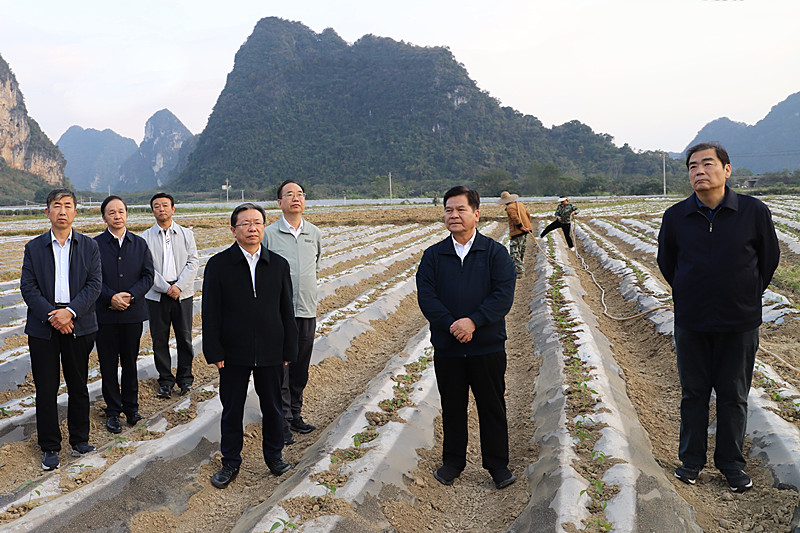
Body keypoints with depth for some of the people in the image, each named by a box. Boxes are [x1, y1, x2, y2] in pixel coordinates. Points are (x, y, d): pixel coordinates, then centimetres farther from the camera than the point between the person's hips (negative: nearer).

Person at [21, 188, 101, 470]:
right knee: (46, 389, 5)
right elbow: (28, 287, -1)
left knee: (78, 386, 10)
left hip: (78, 324, 0)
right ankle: (50, 447, 18)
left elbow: (94, 284, -3)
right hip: (43, 327, 0)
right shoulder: (34, 247, 5)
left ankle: (80, 439, 24)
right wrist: (51, 315, -14)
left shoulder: (89, 246, 5)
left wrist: (70, 311, -16)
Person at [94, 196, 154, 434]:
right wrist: (111, 297, -19)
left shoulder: (139, 243, 7)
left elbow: (148, 276, 1)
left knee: (130, 361, 11)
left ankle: (131, 406, 23)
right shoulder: (95, 245, -1)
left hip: (133, 313, 2)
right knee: (108, 364, 6)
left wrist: (130, 296, -13)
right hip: (105, 314, -2)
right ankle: (113, 411, 18)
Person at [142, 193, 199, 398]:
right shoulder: (146, 237, 3)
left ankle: (185, 378, 19)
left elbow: (193, 262, 0)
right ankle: (165, 381, 17)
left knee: (184, 337, 6)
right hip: (156, 295, 0)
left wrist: (179, 286, -12)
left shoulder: (186, 234, 7)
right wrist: (166, 287, -13)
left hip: (183, 294, 1)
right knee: (159, 339, 5)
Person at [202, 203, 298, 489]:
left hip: (271, 353, 2)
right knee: (232, 411, 11)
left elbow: (287, 311, 5)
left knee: (273, 409, 14)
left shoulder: (278, 264, 3)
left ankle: (274, 456, 35)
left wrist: (289, 349, 3)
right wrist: (214, 352, -8)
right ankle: (230, 463, 29)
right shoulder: (218, 265, -4)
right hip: (233, 353, -1)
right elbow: (210, 313, -4)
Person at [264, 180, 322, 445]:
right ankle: (282, 421, 10)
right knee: (280, 366, -1)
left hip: (307, 310, 4)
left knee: (301, 368, 12)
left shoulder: (315, 233, 8)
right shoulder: (269, 234, -3)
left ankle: (295, 414, 26)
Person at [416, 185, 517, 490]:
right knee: (452, 408, 14)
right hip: (447, 349, 2)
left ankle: (497, 464, 27)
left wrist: (473, 321, -21)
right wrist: (452, 325, -19)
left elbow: (504, 295, -10)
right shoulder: (433, 256, 4)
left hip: (488, 347, -1)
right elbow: (426, 296, -5)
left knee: (492, 407, 10)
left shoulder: (495, 253, -1)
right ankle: (452, 462, 31)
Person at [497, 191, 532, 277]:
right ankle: (521, 269, 31)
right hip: (525, 231, 9)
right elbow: (528, 215, 22)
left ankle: (519, 271, -12)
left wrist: (521, 227, -16)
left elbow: (515, 218, -23)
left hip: (517, 232, -9)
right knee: (521, 252, 21)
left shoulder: (510, 207, -12)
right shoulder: (520, 204, 16)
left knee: (515, 252, -7)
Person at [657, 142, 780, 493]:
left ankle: (732, 463, 28)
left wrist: (746, 298, 10)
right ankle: (691, 459, 27)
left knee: (734, 397, 11)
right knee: (693, 394, 11)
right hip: (691, 323, 1)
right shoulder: (676, 217, -3)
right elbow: (666, 262, 12)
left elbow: (769, 258, 6)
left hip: (740, 323, -1)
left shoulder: (754, 212, -7)